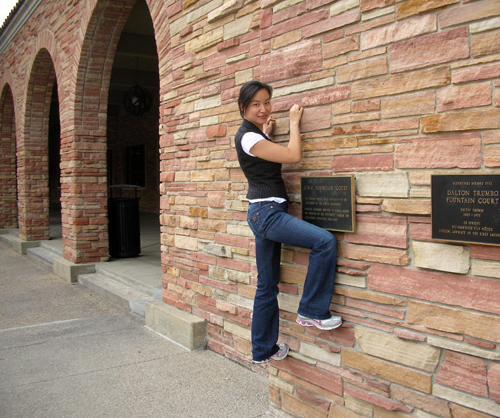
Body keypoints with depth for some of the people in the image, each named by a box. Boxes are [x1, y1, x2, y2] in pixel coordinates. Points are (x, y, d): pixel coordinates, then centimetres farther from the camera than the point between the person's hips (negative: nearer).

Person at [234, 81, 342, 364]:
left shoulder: (253, 135, 17)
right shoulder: (248, 137, -13)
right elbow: (293, 156, -14)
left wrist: (266, 133, 28)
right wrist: (294, 123, 0)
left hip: (265, 214, 10)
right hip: (266, 212, -10)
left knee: (267, 286, 14)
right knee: (325, 241, -22)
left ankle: (264, 350, 24)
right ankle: (312, 311, -10)